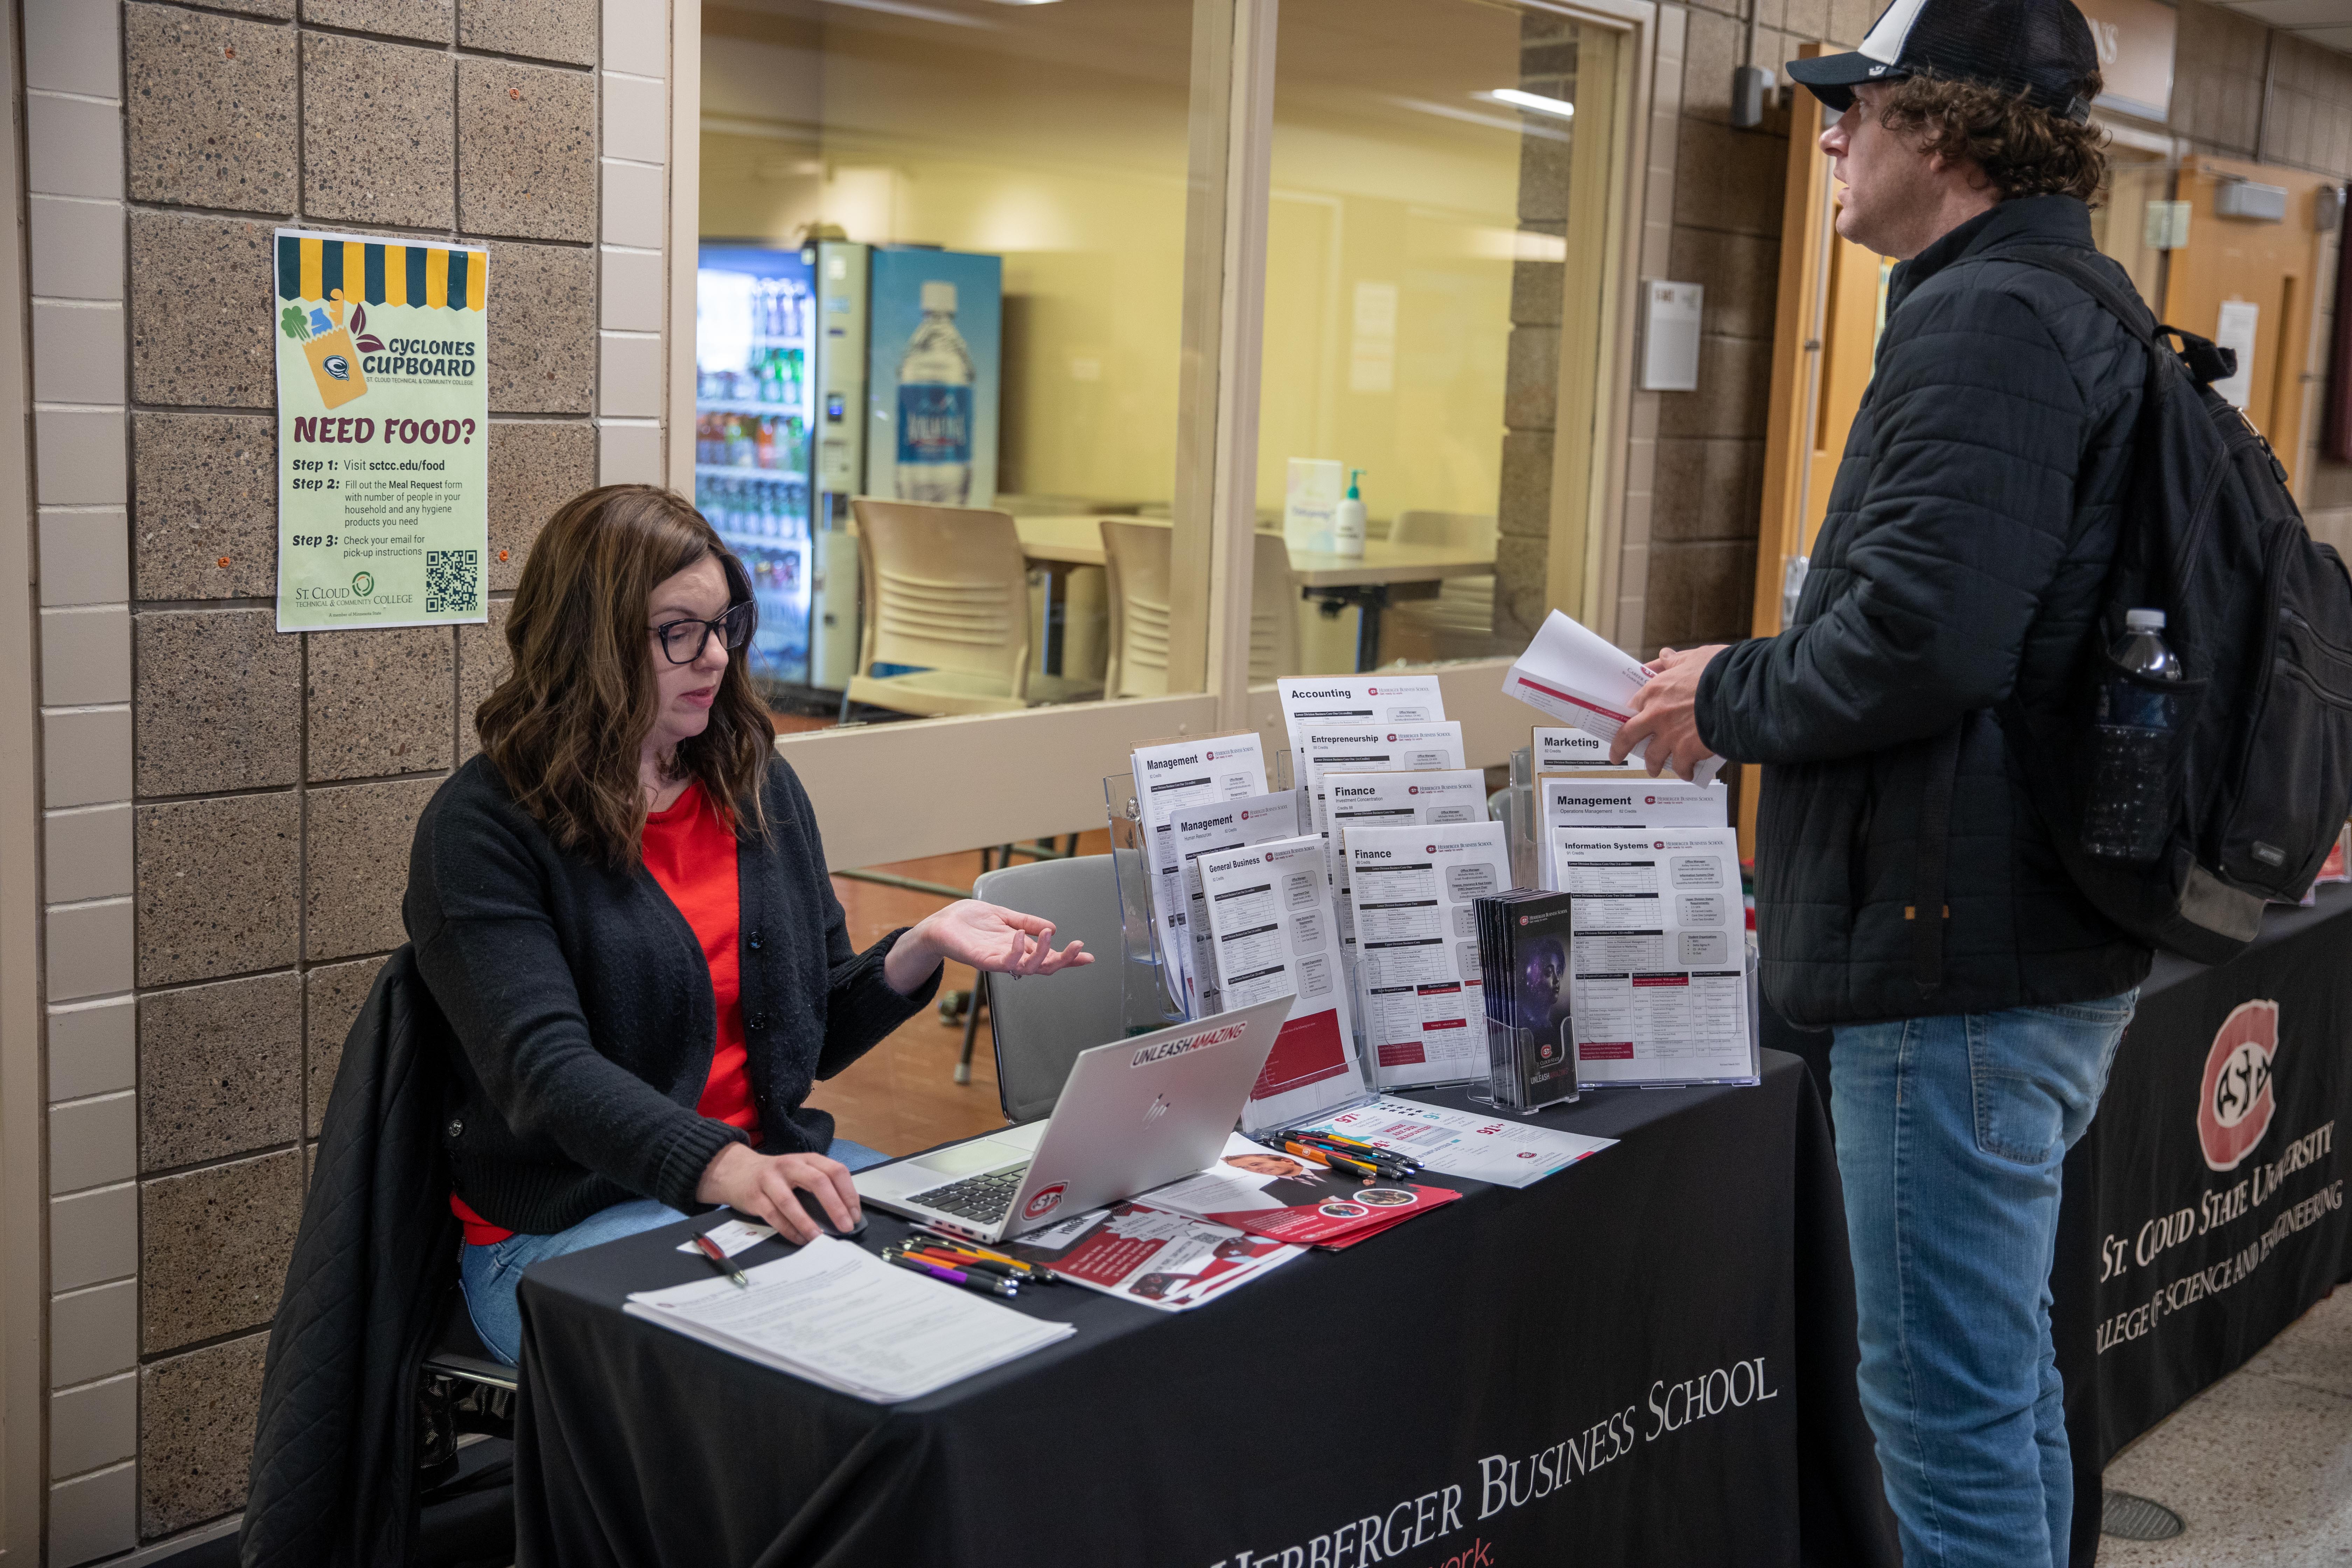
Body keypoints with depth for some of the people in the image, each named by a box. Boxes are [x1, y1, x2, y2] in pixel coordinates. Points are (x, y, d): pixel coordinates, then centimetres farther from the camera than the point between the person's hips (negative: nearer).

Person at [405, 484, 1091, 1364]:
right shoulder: (482, 826, -8)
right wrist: (725, 1170, -37)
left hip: (773, 1169, 6)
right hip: (569, 1217, -6)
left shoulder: (758, 784, 12)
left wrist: (922, 948, -5)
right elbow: (545, 1067, -21)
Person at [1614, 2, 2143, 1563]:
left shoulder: (1991, 321, -16)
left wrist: (1730, 696, -10)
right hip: (2041, 946, 11)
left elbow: (1918, 634, -28)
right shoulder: (2079, 308, 17)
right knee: (2005, 1369, 23)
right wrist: (1751, 685, 13)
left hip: (1966, 966, -11)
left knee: (1953, 1407, 0)